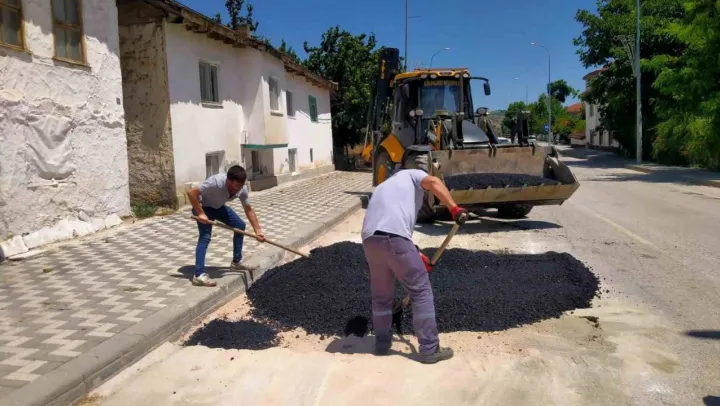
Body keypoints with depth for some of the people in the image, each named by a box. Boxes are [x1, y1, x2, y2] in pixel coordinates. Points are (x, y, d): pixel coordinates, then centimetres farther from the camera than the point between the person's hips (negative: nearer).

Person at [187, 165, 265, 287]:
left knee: (240, 225, 6)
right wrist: (200, 213, -34)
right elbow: (191, 193, -35)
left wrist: (258, 230, -11)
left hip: (218, 206, 7)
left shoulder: (242, 189, -21)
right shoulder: (216, 182, -40)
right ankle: (199, 275, -26)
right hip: (203, 207, -7)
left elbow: (249, 210, -8)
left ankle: (236, 261, 20)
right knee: (205, 237, -22)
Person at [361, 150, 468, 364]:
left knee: (381, 295, 23)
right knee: (421, 292, 6)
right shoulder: (413, 175, 18)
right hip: (393, 237, -7)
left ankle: (382, 344, 33)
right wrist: (454, 208, -9)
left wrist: (416, 255, 38)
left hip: (370, 239, 7)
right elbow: (433, 182, -7)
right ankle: (430, 349, 10)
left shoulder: (385, 185, 37)